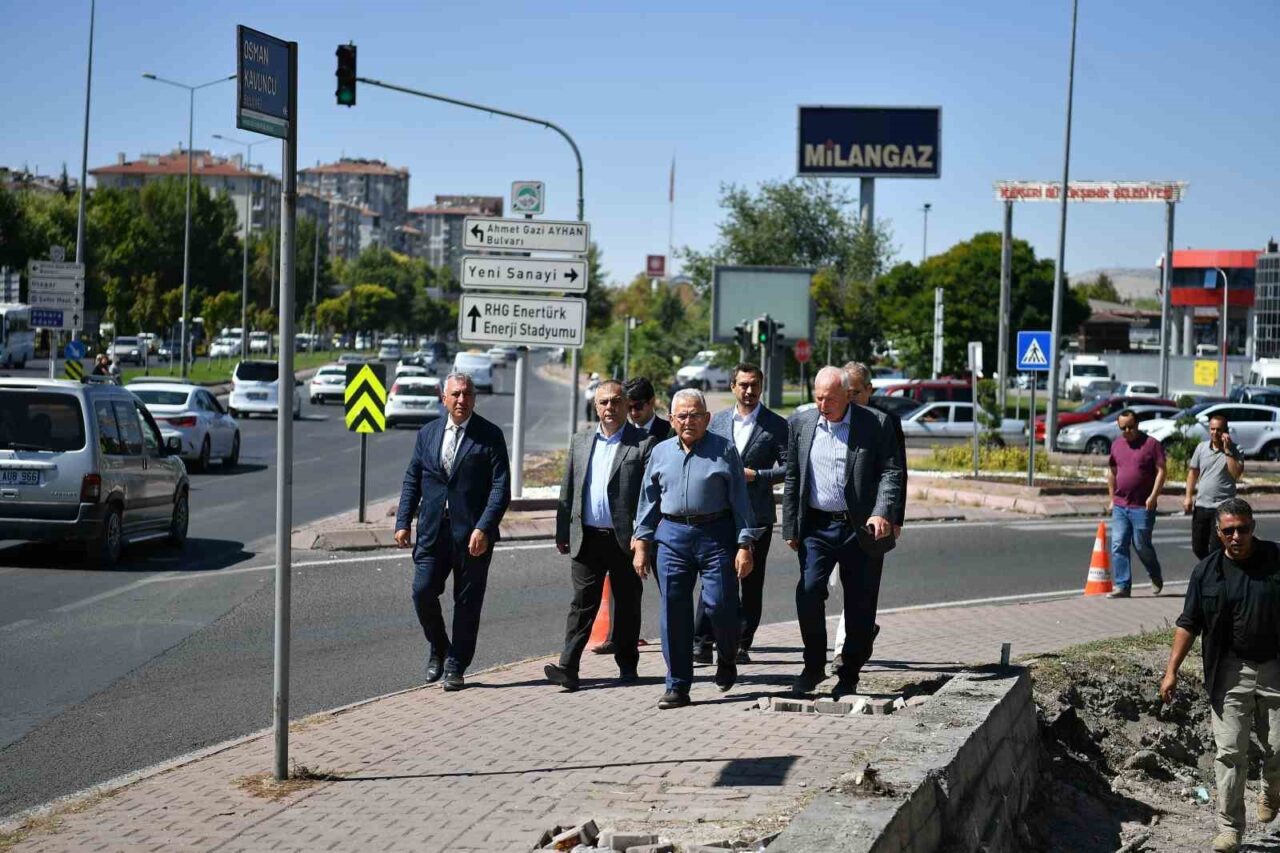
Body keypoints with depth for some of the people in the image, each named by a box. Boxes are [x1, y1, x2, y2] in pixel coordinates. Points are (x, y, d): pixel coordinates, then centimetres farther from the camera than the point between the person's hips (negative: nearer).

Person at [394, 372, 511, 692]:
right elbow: (412, 481, 13)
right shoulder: (427, 433, 9)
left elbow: (501, 486, -7)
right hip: (433, 530, 3)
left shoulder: (490, 435, -2)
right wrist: (403, 522, 4)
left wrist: (484, 528, -17)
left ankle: (455, 666, 16)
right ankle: (438, 649, 19)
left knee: (467, 602, 4)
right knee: (423, 591, -6)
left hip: (472, 534, -3)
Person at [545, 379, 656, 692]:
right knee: (582, 603, -2)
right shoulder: (580, 441, 12)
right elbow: (568, 490, 14)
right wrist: (562, 533, 10)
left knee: (627, 605, 9)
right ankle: (568, 668, -6)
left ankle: (627, 664, 22)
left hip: (626, 539, -2)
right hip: (587, 537, 3)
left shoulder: (643, 443, -2)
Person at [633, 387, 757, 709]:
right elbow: (649, 501, 16)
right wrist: (641, 544, 9)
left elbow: (740, 499, 0)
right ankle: (677, 686, 9)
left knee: (719, 605, -6)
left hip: (716, 535, -3)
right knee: (674, 611, 1)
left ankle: (727, 660, 26)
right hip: (672, 535, 3)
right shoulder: (660, 453, 12)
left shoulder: (724, 450, 2)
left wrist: (745, 545, -6)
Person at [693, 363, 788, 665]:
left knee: (751, 582, 5)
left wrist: (756, 475, -13)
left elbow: (788, 467, -3)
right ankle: (702, 643, -5)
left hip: (757, 514, -2)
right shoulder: (718, 421, 11)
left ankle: (742, 645, 12)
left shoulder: (776, 425, 1)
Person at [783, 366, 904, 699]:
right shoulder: (802, 425, 5)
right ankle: (814, 667, 5)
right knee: (808, 591, -12)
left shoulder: (875, 425, -4)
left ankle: (849, 676, 17)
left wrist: (882, 512, -19)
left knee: (860, 605, 4)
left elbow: (891, 472, -4)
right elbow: (792, 479, 10)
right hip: (817, 526, 2)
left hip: (861, 529, -2)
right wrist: (790, 528, 7)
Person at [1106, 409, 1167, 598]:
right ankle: (1122, 586, 2)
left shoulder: (1151, 444, -5)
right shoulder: (1116, 445, 11)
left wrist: (1153, 496, -15)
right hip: (1120, 506, 5)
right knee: (1118, 546, -2)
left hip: (1142, 506, -5)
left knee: (1142, 545, 1)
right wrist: (1112, 499, 17)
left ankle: (1156, 579, 27)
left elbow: (1161, 471, -7)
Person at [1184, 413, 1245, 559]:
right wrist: (1188, 496, 6)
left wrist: (1227, 450, -21)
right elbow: (1193, 472, 13)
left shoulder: (1234, 450, -6)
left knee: (1216, 549, -7)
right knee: (1198, 548, 11)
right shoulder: (1201, 447, 6)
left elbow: (1236, 473, -20)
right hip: (1201, 505, 5)